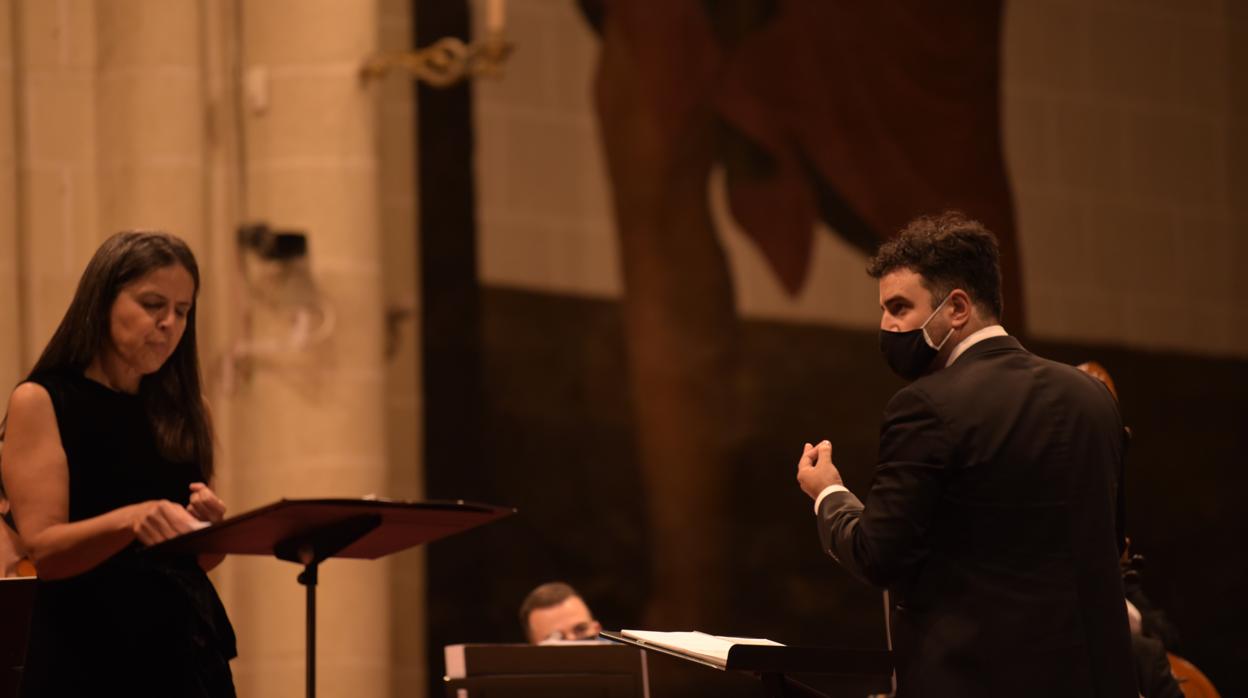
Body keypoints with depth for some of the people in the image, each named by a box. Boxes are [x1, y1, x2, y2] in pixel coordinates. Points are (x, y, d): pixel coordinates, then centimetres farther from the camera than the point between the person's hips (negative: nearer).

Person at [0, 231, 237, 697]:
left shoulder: (182, 411, 12)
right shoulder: (41, 401, -2)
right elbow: (43, 549, -11)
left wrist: (210, 524, -7)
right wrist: (131, 519, -28)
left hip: (188, 648, 4)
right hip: (85, 655, -4)